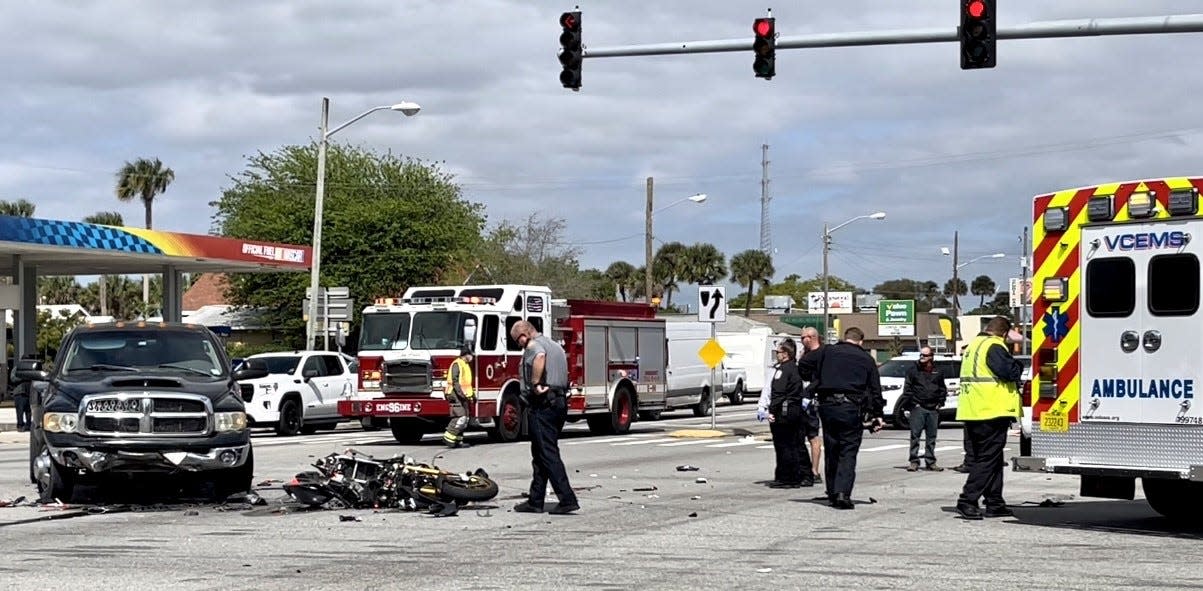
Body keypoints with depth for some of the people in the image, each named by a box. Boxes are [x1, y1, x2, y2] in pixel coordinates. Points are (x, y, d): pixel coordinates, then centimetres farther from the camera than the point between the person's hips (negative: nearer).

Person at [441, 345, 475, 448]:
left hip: (463, 397, 10)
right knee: (460, 417, -17)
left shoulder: (466, 365, 20)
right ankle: (448, 438, -14)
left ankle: (458, 441, 9)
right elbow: (455, 381, -19)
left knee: (464, 419, 7)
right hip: (457, 396, -10)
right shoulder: (457, 364, -11)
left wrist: (473, 394, 22)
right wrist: (461, 394, -25)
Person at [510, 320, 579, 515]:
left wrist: (535, 384, -25)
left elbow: (540, 356, -32)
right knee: (540, 454, 15)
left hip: (543, 403, -9)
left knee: (548, 454, -9)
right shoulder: (556, 346, 21)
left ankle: (567, 499, -15)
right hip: (561, 402, 9)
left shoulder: (533, 346, -8)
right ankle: (535, 501, 18)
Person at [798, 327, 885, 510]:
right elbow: (875, 390, 8)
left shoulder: (827, 351, 10)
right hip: (852, 408, -2)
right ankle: (843, 493, -16)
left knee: (831, 452, 11)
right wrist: (877, 415, 11)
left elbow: (804, 364, 3)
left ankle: (832, 494, 14)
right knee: (848, 452, -1)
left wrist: (812, 381, 17)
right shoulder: (867, 359, 10)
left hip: (827, 406, 2)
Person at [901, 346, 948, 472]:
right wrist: (912, 404, -8)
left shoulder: (938, 372, 11)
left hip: (933, 409, 3)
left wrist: (940, 403, 6)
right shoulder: (913, 370, 3)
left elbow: (943, 389, 18)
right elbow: (907, 389, 0)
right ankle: (914, 462, -3)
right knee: (915, 435, -6)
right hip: (918, 408, -3)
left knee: (931, 437, 7)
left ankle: (930, 462, 13)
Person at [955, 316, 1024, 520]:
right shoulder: (994, 347, -13)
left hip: (971, 412, 10)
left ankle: (995, 503, 18)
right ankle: (967, 501, -10)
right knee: (988, 459, -5)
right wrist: (1018, 364, -1)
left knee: (986, 459, 14)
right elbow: (1011, 371, -22)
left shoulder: (974, 345, 17)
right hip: (992, 411, -10)